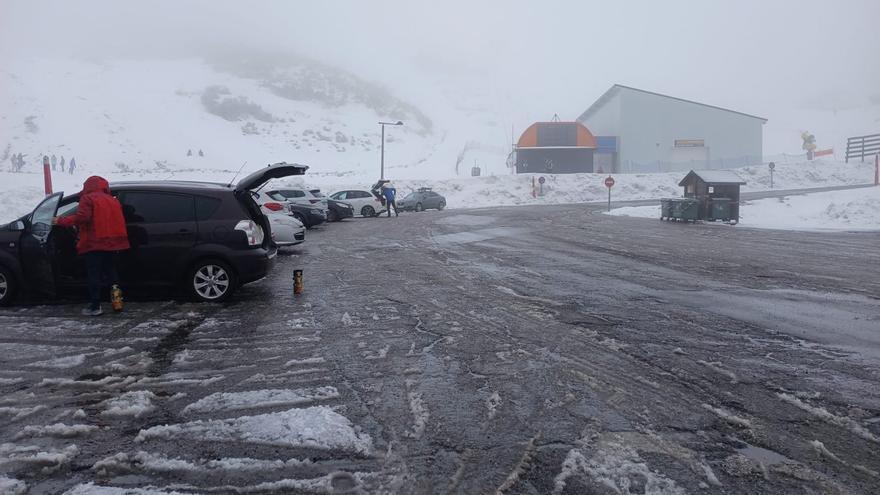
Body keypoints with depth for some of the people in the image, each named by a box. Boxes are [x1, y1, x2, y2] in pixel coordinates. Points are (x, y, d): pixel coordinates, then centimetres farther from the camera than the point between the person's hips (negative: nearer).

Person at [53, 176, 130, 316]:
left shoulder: (87, 199, -5)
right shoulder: (113, 200, 15)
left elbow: (82, 217, -18)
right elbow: (120, 222, 16)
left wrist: (61, 221, -9)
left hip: (94, 243, -6)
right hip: (112, 243, 6)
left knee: (94, 275, -2)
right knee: (111, 271, 16)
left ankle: (95, 306, -3)